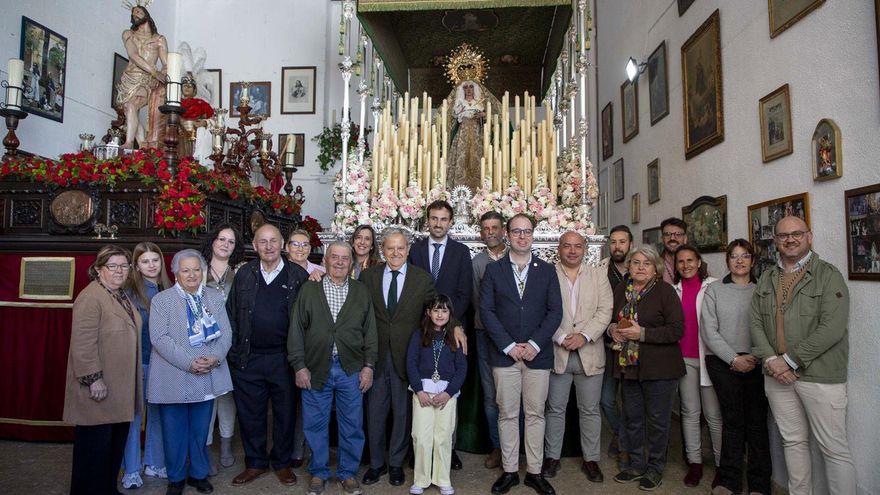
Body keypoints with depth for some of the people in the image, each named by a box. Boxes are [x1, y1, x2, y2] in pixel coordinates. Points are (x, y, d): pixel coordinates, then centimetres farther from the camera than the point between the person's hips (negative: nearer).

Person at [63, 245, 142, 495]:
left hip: (121, 389, 9)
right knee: (95, 446, 3)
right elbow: (83, 343, -20)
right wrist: (93, 379, -22)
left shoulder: (122, 296, 14)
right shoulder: (91, 297, -15)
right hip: (99, 388, -9)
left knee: (116, 444, 16)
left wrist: (137, 376, 20)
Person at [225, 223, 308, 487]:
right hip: (247, 359, 2)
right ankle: (255, 463, 30)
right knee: (250, 414, 12)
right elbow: (231, 314, 7)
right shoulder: (244, 274, 5)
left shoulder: (298, 275, -2)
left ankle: (282, 462, 28)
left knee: (284, 413, 10)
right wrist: (234, 352, 1)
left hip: (283, 358, -2)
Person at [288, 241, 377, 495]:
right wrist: (299, 366, -4)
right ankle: (318, 472, 30)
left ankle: (348, 472, 28)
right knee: (316, 424, 11)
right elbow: (296, 329, 1)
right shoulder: (309, 289, 3)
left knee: (352, 425, 9)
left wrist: (369, 365, -1)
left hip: (351, 369, 1)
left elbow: (370, 330, 5)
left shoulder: (361, 291, 6)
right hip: (316, 369, 0)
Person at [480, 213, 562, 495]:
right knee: (507, 415, 7)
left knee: (535, 414, 7)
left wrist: (534, 344, -10)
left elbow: (555, 311, 2)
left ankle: (534, 472, 20)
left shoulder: (547, 271, 7)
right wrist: (509, 345, -10)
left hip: (537, 353, 1)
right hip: (504, 353, 0)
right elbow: (486, 310, -2)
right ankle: (510, 471, 19)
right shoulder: (493, 270, 5)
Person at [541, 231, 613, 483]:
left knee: (590, 410, 10)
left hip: (589, 353, 2)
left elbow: (605, 311, -1)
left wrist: (584, 335, -13)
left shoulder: (598, 276, 8)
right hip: (557, 352, -1)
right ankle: (552, 457, 22)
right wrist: (561, 337, -14)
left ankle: (591, 459, 23)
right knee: (555, 409, 9)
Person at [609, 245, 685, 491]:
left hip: (659, 368, -5)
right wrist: (613, 328, -2)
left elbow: (677, 330, -15)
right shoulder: (621, 290, 8)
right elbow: (613, 318, 20)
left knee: (657, 419, 6)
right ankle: (637, 464, 31)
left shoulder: (666, 291, -10)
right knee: (632, 417, 14)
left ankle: (655, 468, 24)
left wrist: (642, 333, -21)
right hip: (628, 366, 5)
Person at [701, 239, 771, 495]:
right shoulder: (714, 290, 5)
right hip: (723, 362, 0)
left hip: (756, 363, 1)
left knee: (757, 421, 3)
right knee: (732, 419, 4)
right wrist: (734, 359, -7)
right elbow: (709, 331, 0)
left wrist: (755, 357, -11)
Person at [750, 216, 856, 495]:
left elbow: (832, 328, -15)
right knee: (793, 441, 15)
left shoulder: (828, 275, -5)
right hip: (777, 375, 5)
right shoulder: (767, 279, 11)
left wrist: (790, 361, -15)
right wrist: (770, 360, -8)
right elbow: (755, 321, 6)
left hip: (820, 375, -4)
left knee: (834, 448, 3)